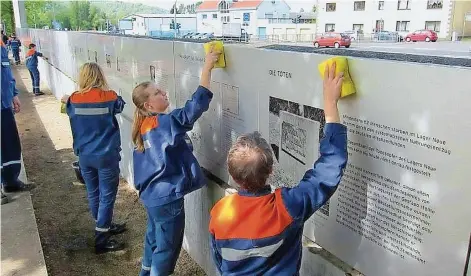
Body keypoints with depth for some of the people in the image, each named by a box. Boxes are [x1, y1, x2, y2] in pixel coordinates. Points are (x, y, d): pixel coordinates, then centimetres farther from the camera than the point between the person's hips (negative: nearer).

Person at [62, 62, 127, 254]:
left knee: (93, 194, 18)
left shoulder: (74, 99, -3)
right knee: (107, 196, 4)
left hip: (84, 156, 5)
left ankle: (104, 227, 37)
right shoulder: (109, 97, -12)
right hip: (106, 156, -4)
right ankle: (101, 240, 8)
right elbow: (120, 105, 10)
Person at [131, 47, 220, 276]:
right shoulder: (165, 123, -22)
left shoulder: (145, 126, 3)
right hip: (167, 197, -9)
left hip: (152, 194, 9)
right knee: (167, 248, 9)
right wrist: (207, 68, -29)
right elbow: (196, 105, -31)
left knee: (154, 239, 26)